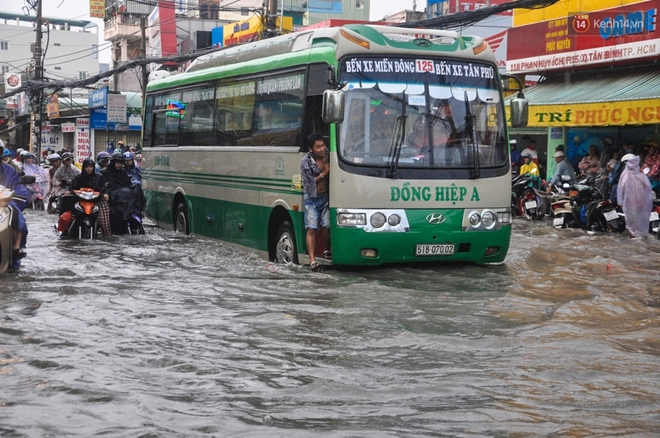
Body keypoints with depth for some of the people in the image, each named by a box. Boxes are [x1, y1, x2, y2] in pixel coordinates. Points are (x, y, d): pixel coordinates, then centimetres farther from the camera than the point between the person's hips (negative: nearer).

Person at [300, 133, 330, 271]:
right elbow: (308, 183, -9)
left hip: (326, 197, 2)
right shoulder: (305, 162, -9)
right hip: (312, 199, -2)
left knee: (328, 226, -6)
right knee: (312, 229, -9)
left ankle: (327, 251, 20)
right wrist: (324, 173, -13)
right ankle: (312, 260, -14)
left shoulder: (329, 157, 0)